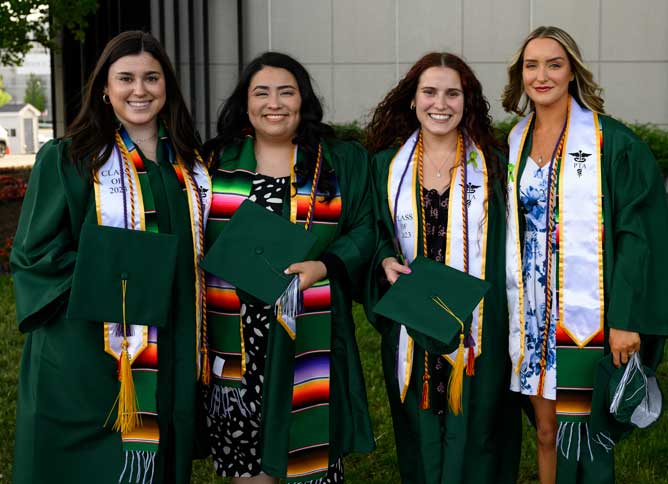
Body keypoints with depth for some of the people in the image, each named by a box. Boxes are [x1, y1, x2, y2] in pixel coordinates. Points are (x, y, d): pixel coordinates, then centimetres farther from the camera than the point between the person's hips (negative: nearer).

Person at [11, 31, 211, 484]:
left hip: (173, 354, 4)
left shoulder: (189, 165, 10)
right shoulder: (67, 161, -4)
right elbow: (35, 254, -7)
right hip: (88, 359, -4)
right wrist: (106, 282, -18)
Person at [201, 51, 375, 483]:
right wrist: (232, 267, -6)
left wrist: (322, 267, -14)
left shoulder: (344, 162, 9)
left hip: (312, 337, 0)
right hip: (237, 339, 1)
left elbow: (363, 230, 3)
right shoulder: (217, 160, 10)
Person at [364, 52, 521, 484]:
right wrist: (387, 261, -10)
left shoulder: (493, 164, 2)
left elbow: (511, 242, 3)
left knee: (473, 432, 3)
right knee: (420, 435, 10)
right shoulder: (387, 165, 5)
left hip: (478, 330, -1)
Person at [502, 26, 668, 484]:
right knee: (546, 430, 13)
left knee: (578, 435, -1)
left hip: (586, 316, -5)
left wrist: (626, 319, -16)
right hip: (532, 314, 5)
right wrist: (510, 304, 11)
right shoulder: (516, 142, 9)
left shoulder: (611, 142, -8)